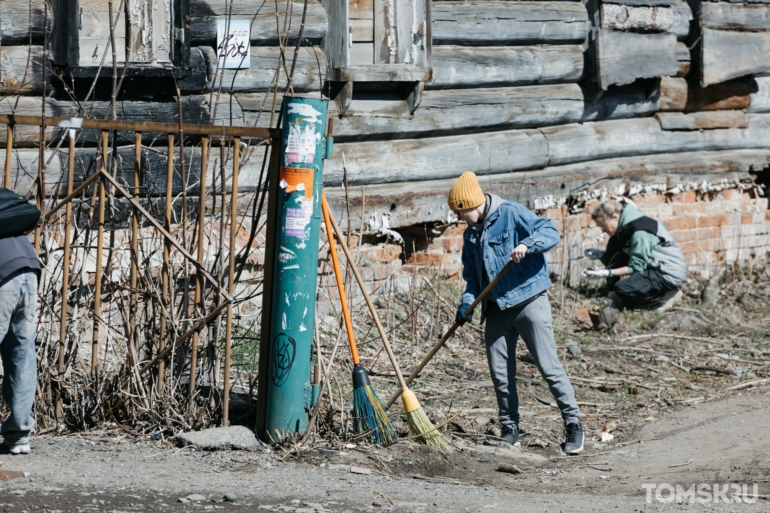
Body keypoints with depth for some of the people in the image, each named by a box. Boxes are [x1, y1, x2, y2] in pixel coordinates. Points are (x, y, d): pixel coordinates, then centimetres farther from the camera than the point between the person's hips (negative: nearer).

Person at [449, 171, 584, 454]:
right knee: (500, 373, 6)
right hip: (497, 310, 7)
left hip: (529, 301, -7)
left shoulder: (512, 214, -9)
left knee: (549, 367, -8)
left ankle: (573, 425, -1)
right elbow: (472, 275, 16)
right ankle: (510, 430, 17)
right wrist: (467, 303, -1)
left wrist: (526, 245, -33)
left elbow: (550, 232, -16)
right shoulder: (471, 235, 12)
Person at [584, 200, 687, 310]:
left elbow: (636, 267, -21)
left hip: (671, 273, -10)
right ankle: (614, 296, 3)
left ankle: (666, 295, -7)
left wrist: (608, 273, -23)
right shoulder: (624, 227, 5)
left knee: (622, 289, -26)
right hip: (652, 267, 10)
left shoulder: (639, 231, -23)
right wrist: (601, 255, -5)